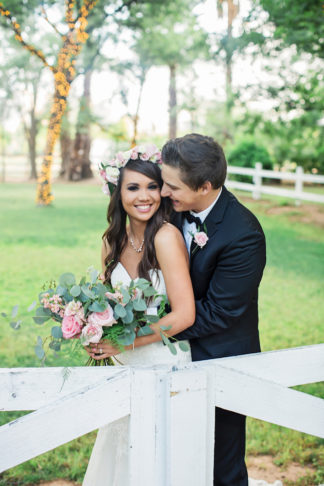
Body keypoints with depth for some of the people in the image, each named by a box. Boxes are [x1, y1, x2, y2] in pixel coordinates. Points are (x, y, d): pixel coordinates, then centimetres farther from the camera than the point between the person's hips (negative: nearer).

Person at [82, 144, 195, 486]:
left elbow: (184, 315, -23)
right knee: (121, 456, 17)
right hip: (126, 366, 6)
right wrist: (99, 340, -3)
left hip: (164, 364, -6)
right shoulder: (113, 240, 1)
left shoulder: (166, 236, -20)